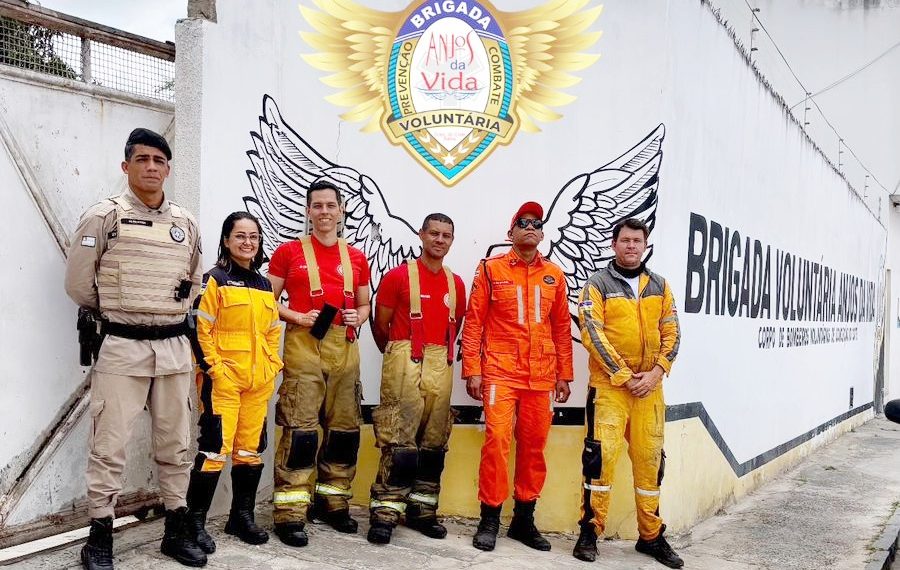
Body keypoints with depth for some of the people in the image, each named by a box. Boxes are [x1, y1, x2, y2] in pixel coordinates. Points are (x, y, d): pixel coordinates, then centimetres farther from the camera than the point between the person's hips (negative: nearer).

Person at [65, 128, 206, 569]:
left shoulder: (186, 223, 9)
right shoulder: (104, 216, -5)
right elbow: (79, 283, -2)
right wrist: (115, 314, 9)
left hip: (174, 346, 4)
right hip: (122, 347, -4)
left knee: (175, 444, 11)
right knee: (109, 445, -1)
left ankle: (176, 530, 23)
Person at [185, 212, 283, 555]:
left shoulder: (264, 285, 15)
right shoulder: (215, 279, -3)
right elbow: (199, 329, -8)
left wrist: (272, 366, 9)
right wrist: (212, 368, -13)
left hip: (259, 381, 6)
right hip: (222, 380, -6)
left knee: (251, 448, 10)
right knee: (215, 448, -8)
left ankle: (242, 517, 22)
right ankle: (195, 521, 4)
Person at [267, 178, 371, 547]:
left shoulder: (356, 258, 13)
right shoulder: (288, 252, 4)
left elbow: (364, 305, 21)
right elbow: (267, 301, 4)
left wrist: (358, 317, -1)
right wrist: (297, 317, -12)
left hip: (344, 347, 4)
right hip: (303, 345, -4)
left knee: (344, 428, 9)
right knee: (300, 429, -8)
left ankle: (334, 502, 24)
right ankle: (290, 514, -1)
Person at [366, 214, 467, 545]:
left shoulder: (456, 284, 11)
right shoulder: (398, 276, -3)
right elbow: (380, 325, 4)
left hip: (441, 367, 5)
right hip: (405, 364, -5)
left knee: (434, 441, 9)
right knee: (400, 441, -8)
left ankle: (421, 510, 20)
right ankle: (385, 512, -1)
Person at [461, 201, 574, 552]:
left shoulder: (554, 275, 11)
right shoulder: (491, 269, 2)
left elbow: (562, 328, 14)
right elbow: (473, 322, 0)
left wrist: (564, 375, 12)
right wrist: (472, 370, -5)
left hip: (541, 375, 3)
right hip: (500, 372, -3)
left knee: (534, 444, 7)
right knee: (497, 439, -9)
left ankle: (524, 518, 21)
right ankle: (490, 518, 6)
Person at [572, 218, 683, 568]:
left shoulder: (659, 286, 13)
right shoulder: (598, 284, 0)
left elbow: (671, 333, 9)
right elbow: (592, 333, -9)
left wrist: (656, 373, -6)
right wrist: (624, 375, -14)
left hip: (649, 386, 4)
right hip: (609, 384, -4)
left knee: (650, 458, 8)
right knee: (601, 454, -8)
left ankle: (651, 535, 21)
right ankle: (590, 531, 5)